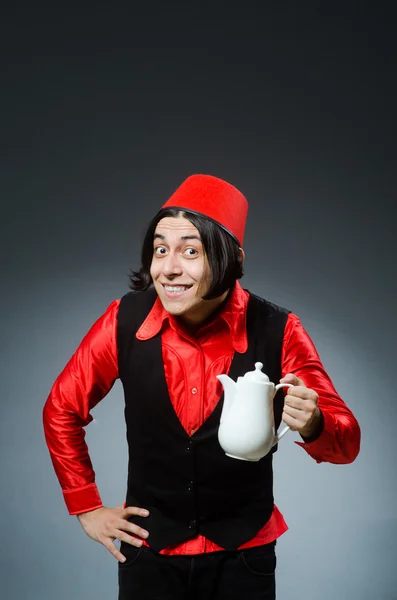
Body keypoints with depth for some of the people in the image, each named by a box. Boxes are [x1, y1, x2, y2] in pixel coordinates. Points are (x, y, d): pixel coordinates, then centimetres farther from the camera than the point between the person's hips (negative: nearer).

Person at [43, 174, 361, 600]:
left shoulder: (278, 332, -18)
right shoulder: (125, 321, -15)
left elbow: (346, 443, -13)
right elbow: (61, 409, 1)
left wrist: (312, 424, -35)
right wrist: (87, 507, 1)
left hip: (243, 553, 0)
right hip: (148, 550, 1)